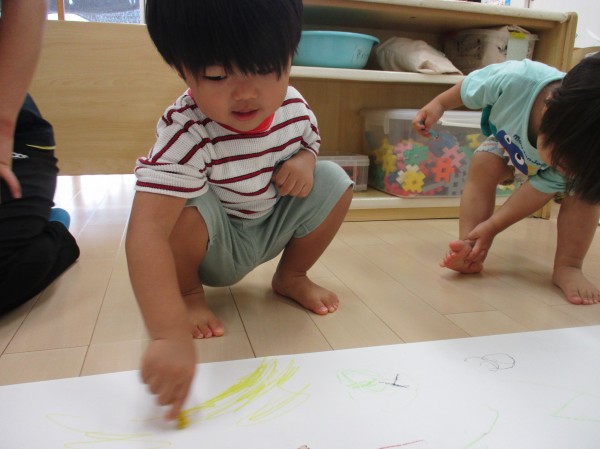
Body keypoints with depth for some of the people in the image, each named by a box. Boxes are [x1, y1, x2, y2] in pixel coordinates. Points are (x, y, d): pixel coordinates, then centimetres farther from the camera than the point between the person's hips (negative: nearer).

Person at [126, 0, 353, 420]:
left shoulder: (293, 106, -16)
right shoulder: (186, 135, -35)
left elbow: (310, 143, 8)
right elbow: (147, 231, -46)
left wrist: (304, 162, -18)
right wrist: (170, 334, -56)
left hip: (271, 231, 5)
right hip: (214, 245, -4)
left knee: (333, 180, -12)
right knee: (185, 210, -35)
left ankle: (291, 276, 8)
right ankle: (191, 292, -2)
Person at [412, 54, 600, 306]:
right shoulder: (514, 79, -47)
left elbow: (539, 189, -30)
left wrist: (490, 227, -32)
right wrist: (438, 104, -16)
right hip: (508, 142, 1)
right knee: (483, 165, -28)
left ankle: (568, 267, -15)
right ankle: (469, 251, -28)